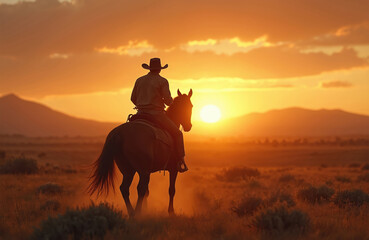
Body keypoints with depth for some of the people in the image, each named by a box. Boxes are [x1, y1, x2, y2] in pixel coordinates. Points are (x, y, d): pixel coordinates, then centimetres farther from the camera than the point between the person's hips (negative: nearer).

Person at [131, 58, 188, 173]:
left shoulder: (139, 80, 10)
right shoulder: (163, 81, -5)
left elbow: (133, 99, 14)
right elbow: (168, 101, -10)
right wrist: (170, 100, 14)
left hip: (140, 114, 5)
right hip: (157, 114, -5)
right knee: (177, 133, 7)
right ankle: (180, 163, -1)